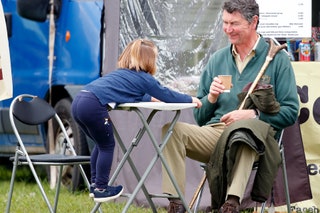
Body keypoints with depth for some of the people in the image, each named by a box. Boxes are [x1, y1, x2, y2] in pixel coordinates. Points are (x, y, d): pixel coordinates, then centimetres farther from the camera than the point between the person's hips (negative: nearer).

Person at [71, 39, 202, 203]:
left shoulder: (122, 73, 30)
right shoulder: (144, 78, 7)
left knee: (101, 144, 23)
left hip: (79, 101, 8)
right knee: (107, 146, 8)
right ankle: (101, 189, 12)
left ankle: (95, 185, 28)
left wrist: (150, 98, 52)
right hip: (94, 105, -8)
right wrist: (191, 100, 24)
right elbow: (167, 95, 12)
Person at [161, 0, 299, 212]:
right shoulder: (217, 59, 18)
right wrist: (211, 98, -2)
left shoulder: (277, 58, 4)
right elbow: (199, 117, 20)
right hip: (214, 132, 5)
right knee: (172, 130, -22)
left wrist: (252, 114, -16)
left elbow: (290, 112, -3)